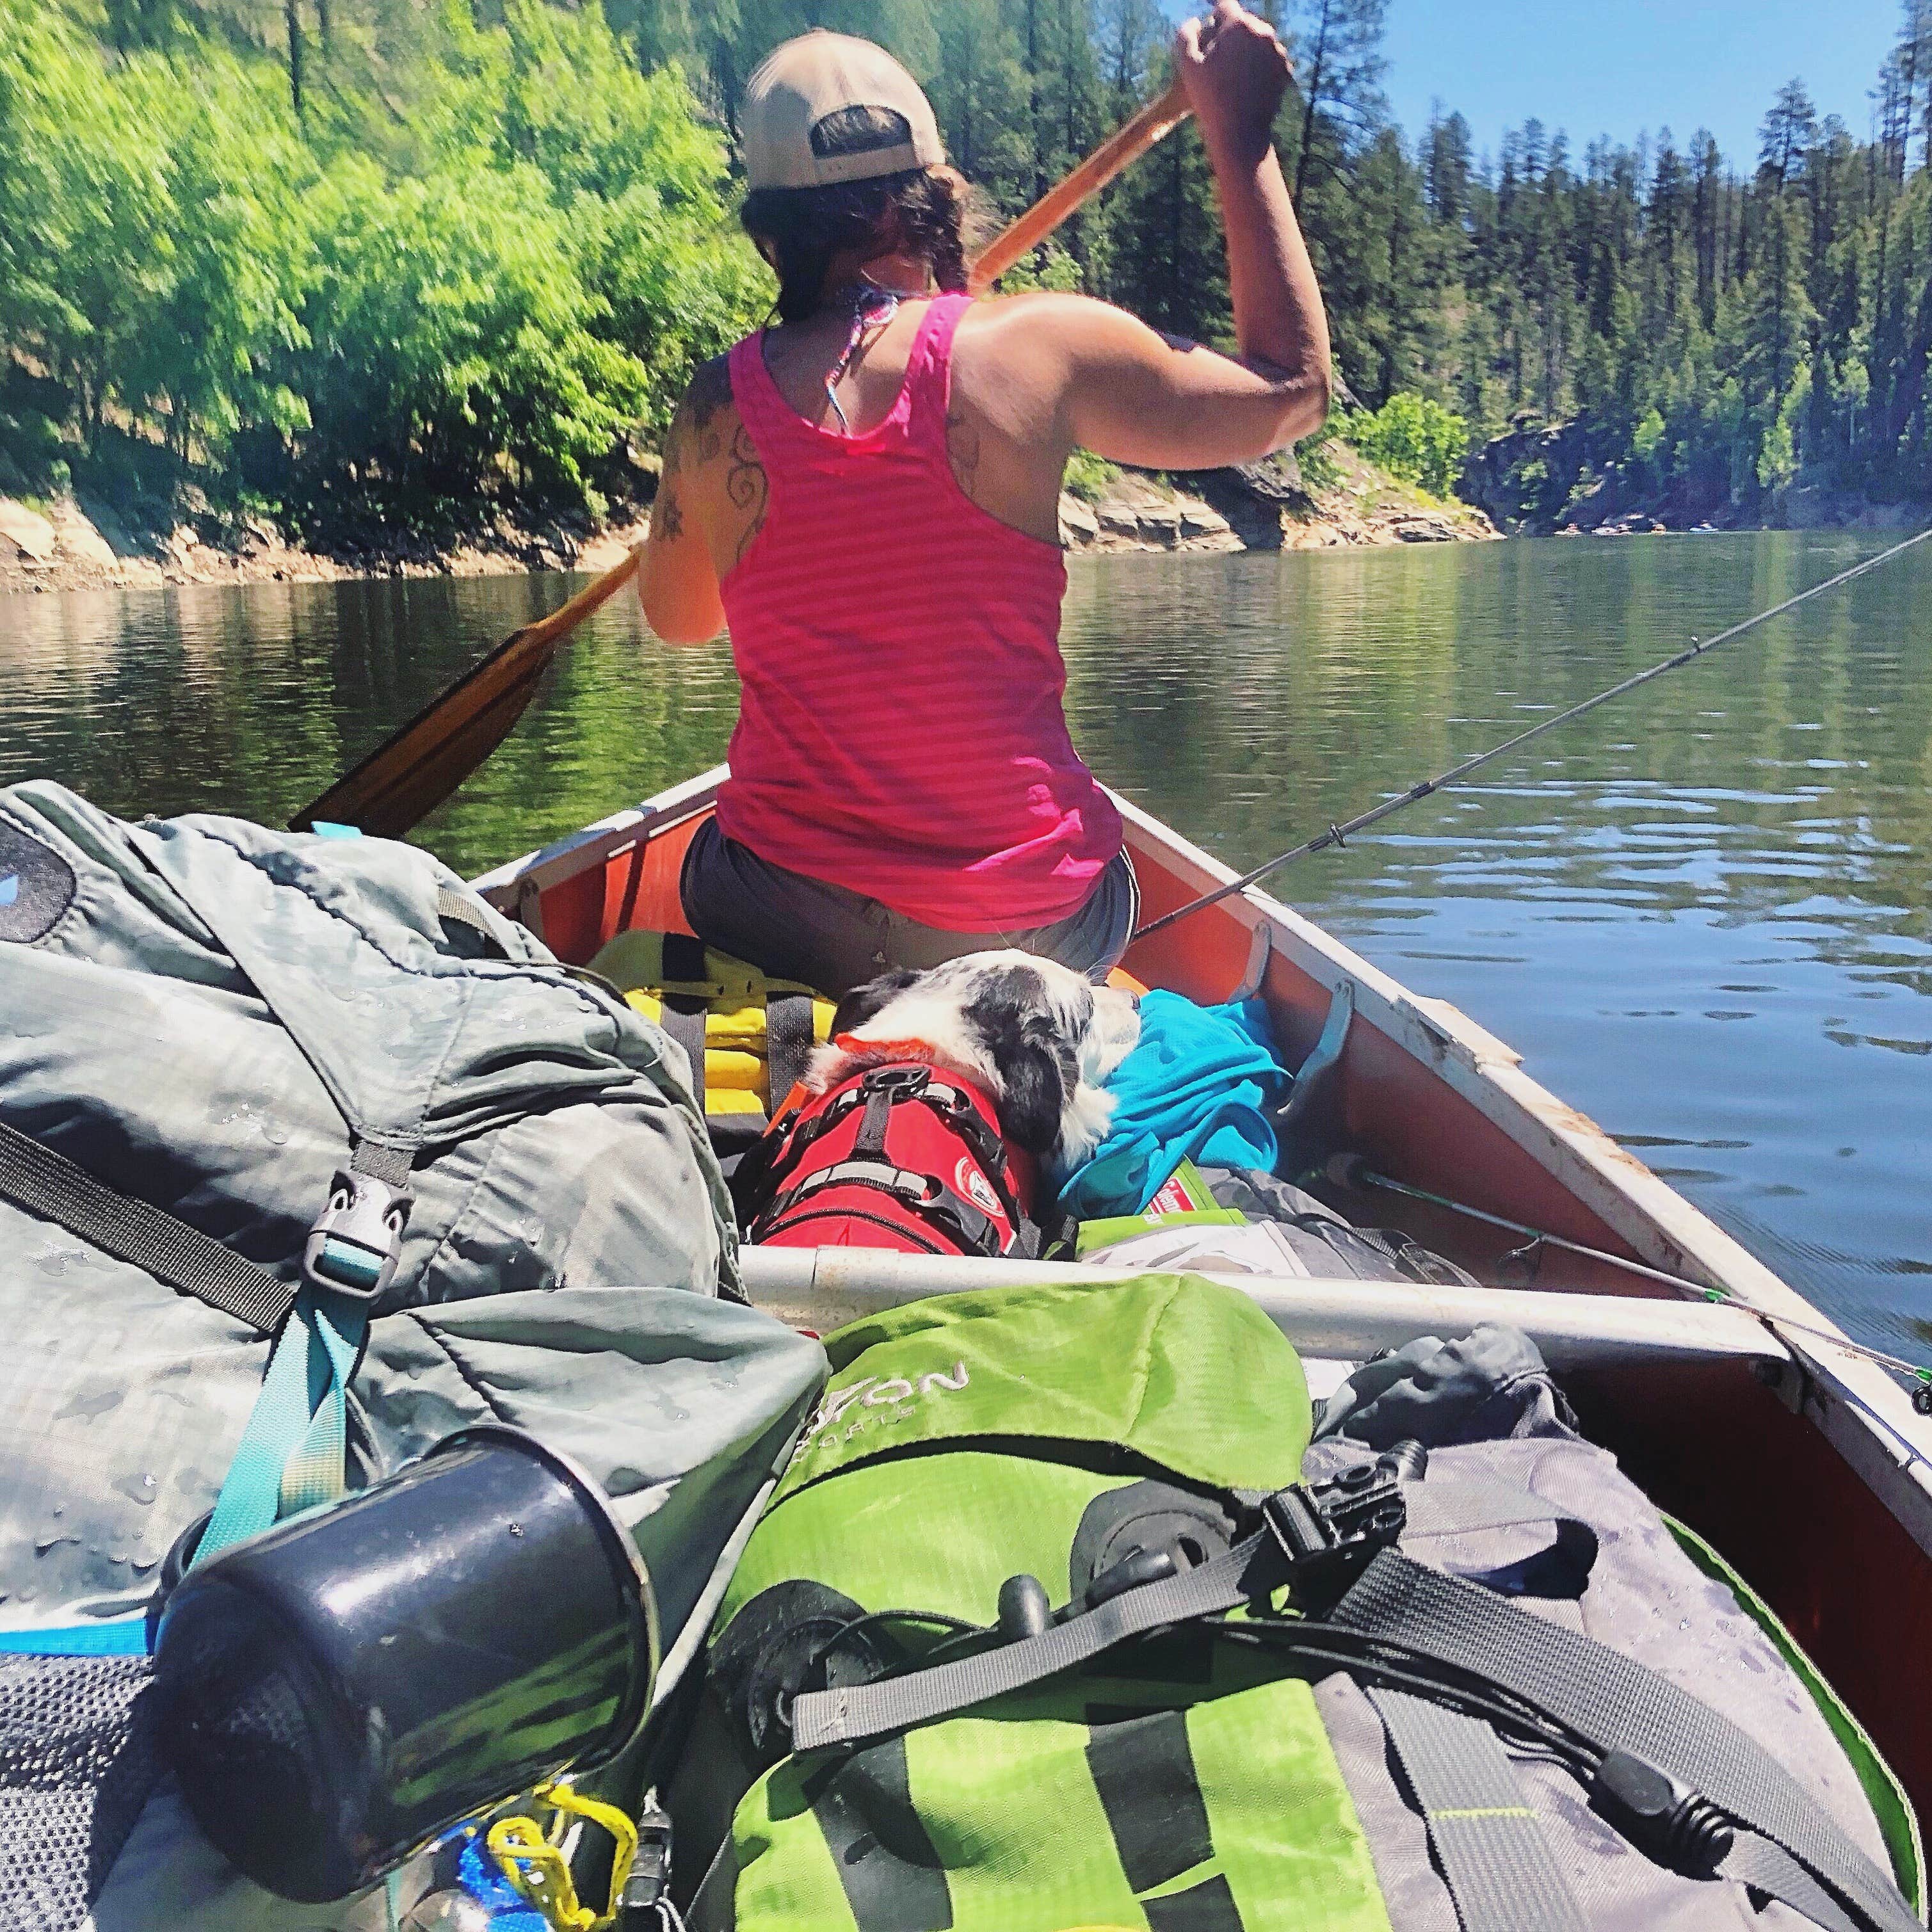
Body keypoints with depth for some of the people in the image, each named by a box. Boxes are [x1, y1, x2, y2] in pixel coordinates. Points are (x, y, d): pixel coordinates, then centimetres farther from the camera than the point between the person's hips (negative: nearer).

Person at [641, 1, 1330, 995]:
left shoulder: (715, 406, -4)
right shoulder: (1037, 346, -10)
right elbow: (1292, 389, 5)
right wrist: (1241, 137, 12)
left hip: (778, 931, 2)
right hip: (1034, 931, -1)